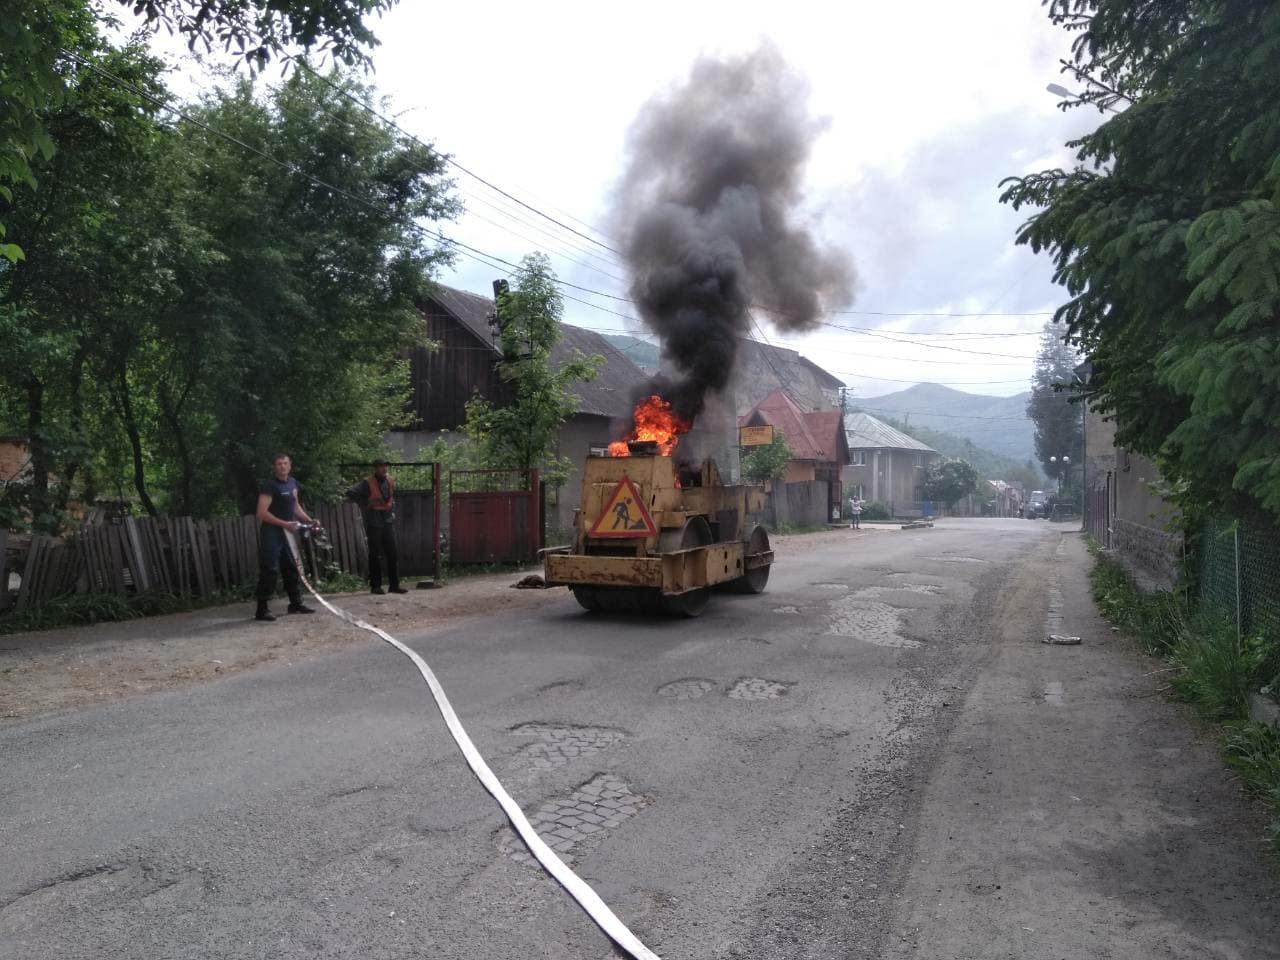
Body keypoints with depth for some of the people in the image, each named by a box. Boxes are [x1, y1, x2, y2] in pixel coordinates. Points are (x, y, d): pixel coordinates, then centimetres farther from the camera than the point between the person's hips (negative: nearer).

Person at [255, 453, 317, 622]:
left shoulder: (292, 483, 10)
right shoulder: (269, 486, -14)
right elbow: (262, 513, -19)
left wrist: (310, 520, 10)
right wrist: (285, 524, -23)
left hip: (287, 532, 8)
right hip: (271, 532, -8)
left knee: (291, 568, 13)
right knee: (269, 570, -8)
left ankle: (296, 603, 23)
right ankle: (262, 609, -4)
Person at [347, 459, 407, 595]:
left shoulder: (390, 481, 9)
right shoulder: (368, 483, -10)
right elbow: (351, 493, -16)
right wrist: (365, 504, -13)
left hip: (388, 522, 5)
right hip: (373, 523, -5)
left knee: (392, 553, 4)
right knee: (375, 555, 1)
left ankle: (394, 584, 9)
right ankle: (375, 585, 9)